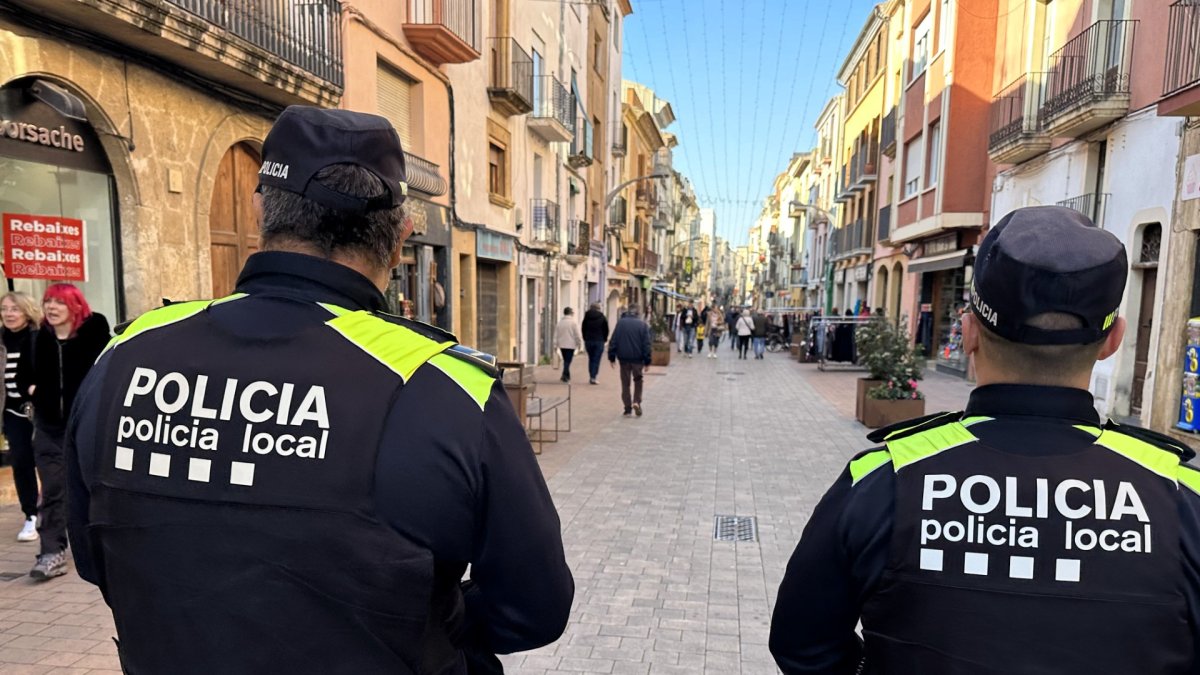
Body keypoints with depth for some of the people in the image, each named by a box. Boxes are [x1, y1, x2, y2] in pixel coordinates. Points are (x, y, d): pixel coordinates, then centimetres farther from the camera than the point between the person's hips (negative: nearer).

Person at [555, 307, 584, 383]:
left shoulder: (559, 322, 7)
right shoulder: (573, 322, -9)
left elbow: (556, 334, 11)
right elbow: (578, 335, -8)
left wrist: (556, 343, 17)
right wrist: (579, 344, 2)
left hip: (562, 345, 6)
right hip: (570, 345, -5)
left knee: (565, 360, 16)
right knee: (568, 361, -4)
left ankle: (567, 376, 23)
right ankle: (565, 375, -13)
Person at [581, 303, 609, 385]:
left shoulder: (587, 317, 4)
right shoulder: (603, 317, -1)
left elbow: (583, 329, 7)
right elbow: (606, 330, 1)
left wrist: (585, 339, 14)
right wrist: (604, 339, 12)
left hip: (588, 341, 3)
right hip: (599, 341, -3)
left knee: (591, 359, 14)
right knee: (597, 360, -2)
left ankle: (591, 377, 14)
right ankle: (593, 378, -10)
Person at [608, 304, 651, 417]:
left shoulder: (621, 323, 0)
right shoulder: (643, 324, -2)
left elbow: (613, 341, -2)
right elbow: (646, 344, -5)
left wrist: (612, 357, 3)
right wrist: (647, 362, -2)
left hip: (624, 358, 1)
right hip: (638, 358, 0)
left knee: (625, 383, 9)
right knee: (638, 380, 18)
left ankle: (628, 408, 8)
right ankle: (636, 402, 0)